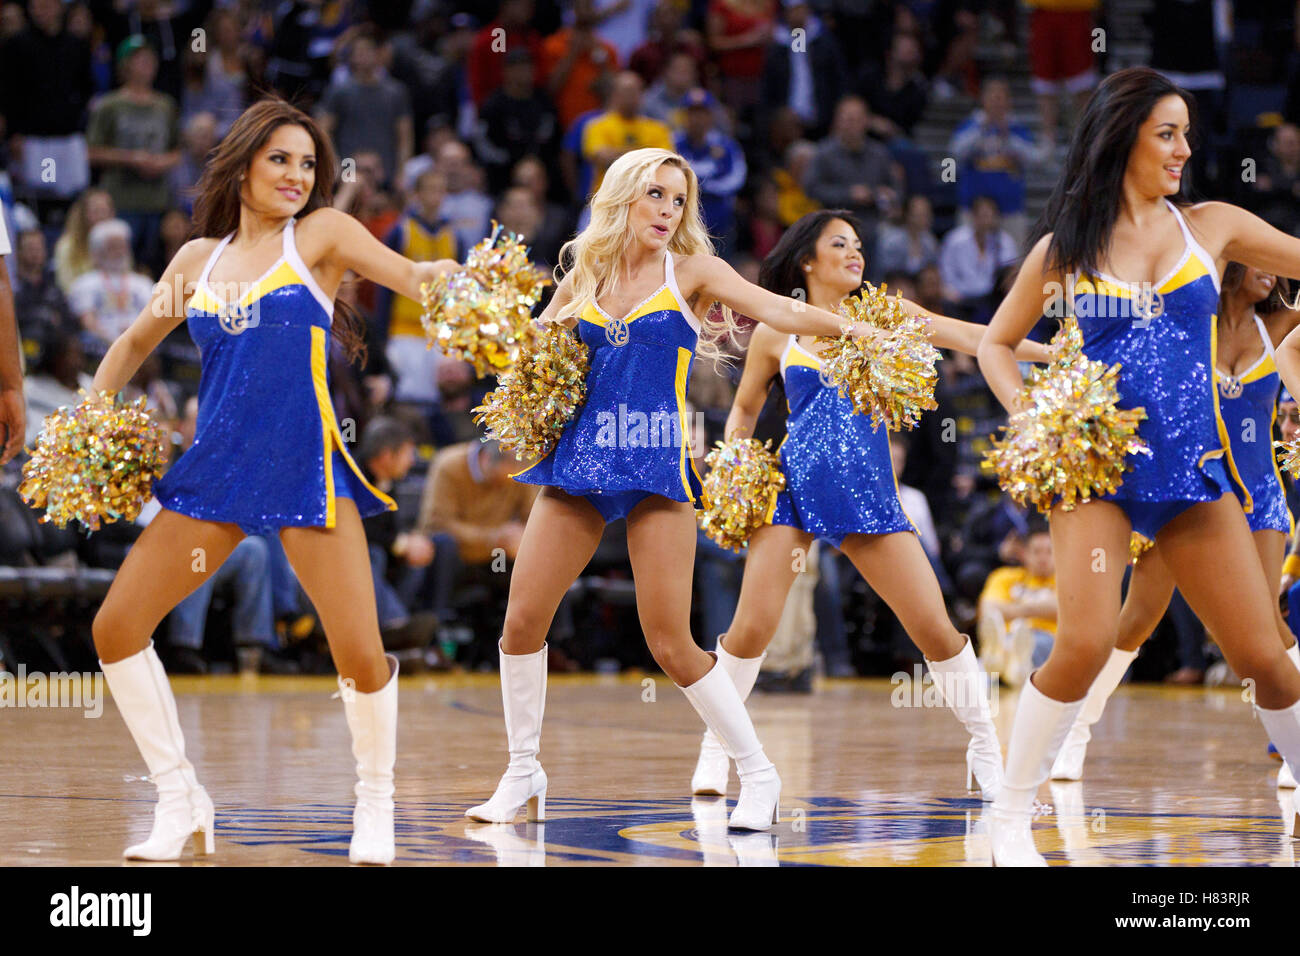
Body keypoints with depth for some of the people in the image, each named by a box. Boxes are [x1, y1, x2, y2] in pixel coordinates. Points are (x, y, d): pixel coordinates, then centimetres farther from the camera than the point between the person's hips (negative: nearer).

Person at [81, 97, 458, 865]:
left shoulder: (322, 233, 4)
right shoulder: (200, 257, 14)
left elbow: (413, 277, -9)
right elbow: (136, 343, 26)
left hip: (304, 467, -4)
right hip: (215, 468, 4)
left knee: (361, 656, -12)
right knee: (116, 628, -1)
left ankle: (376, 804, 13)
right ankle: (181, 801, 13)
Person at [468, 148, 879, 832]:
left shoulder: (690, 272, 4)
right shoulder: (582, 277, 12)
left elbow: (779, 311, -4)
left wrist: (860, 329, -15)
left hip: (658, 467, -3)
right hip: (580, 460, 4)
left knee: (670, 644, -9)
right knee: (522, 619, -4)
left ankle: (758, 775, 5)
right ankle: (522, 777, 12)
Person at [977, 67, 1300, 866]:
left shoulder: (1210, 225, 7)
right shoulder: (1064, 248, 5)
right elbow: (997, 342, 14)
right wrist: (1029, 415, -1)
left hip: (1195, 469, 2)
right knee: (1086, 644, -19)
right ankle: (1011, 820, -6)